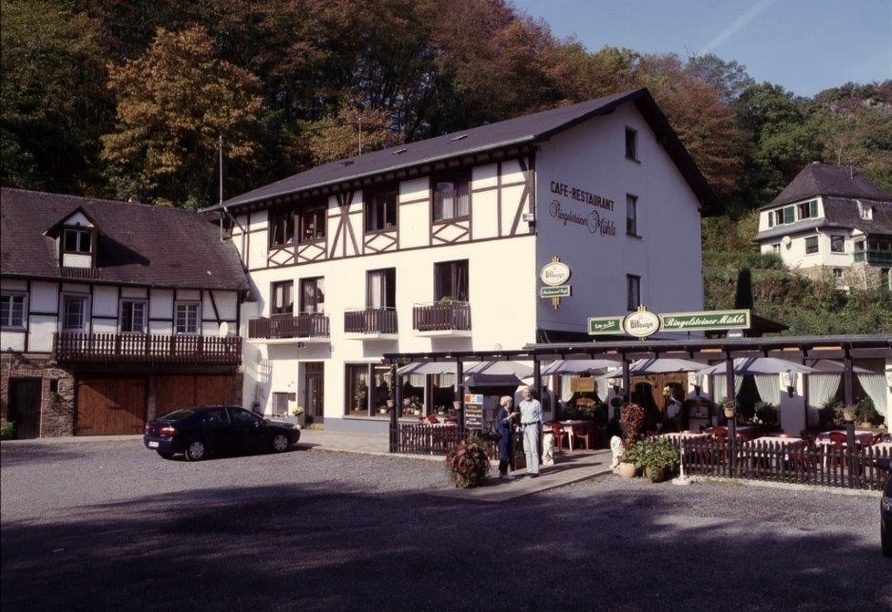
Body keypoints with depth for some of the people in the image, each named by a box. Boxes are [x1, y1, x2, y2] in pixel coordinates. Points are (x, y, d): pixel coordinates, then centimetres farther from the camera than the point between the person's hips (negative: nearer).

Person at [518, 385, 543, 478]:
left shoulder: (536, 403, 0)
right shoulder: (521, 404, 12)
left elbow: (540, 417, 3)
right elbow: (520, 416, 13)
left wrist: (540, 429, 2)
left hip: (533, 426, -5)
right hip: (524, 427, 5)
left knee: (534, 449, -9)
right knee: (527, 449, 7)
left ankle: (535, 471, -9)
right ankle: (529, 469, 13)